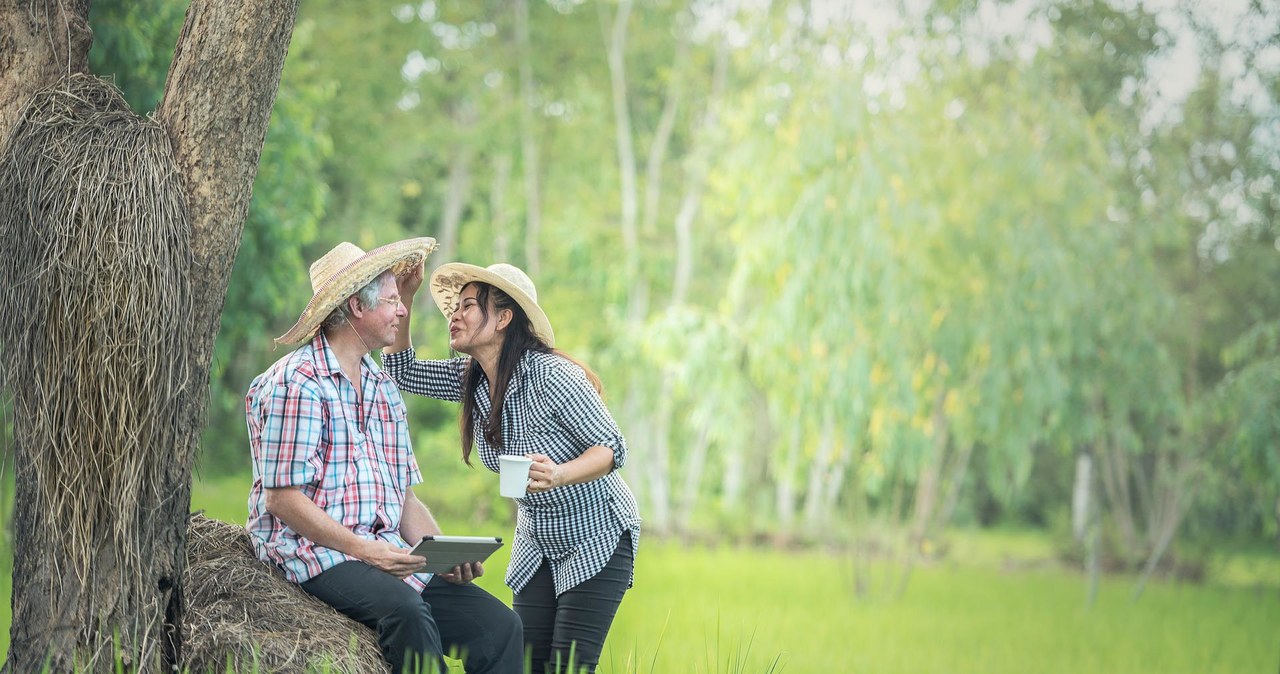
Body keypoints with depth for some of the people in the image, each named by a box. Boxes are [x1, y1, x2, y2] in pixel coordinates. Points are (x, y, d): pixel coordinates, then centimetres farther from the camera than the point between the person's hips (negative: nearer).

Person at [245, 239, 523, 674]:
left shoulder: (384, 389, 19)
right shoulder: (296, 384, -6)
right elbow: (283, 498, -12)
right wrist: (362, 549, -20)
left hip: (387, 556, 7)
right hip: (317, 555, -7)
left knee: (499, 625, -12)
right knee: (406, 610, -36)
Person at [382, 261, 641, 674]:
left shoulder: (551, 375, -25)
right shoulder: (471, 378, -2)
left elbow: (612, 447, -24)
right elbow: (402, 372, 5)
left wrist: (559, 475, -43)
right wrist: (404, 298, -6)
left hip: (598, 540, -7)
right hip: (537, 544, 7)